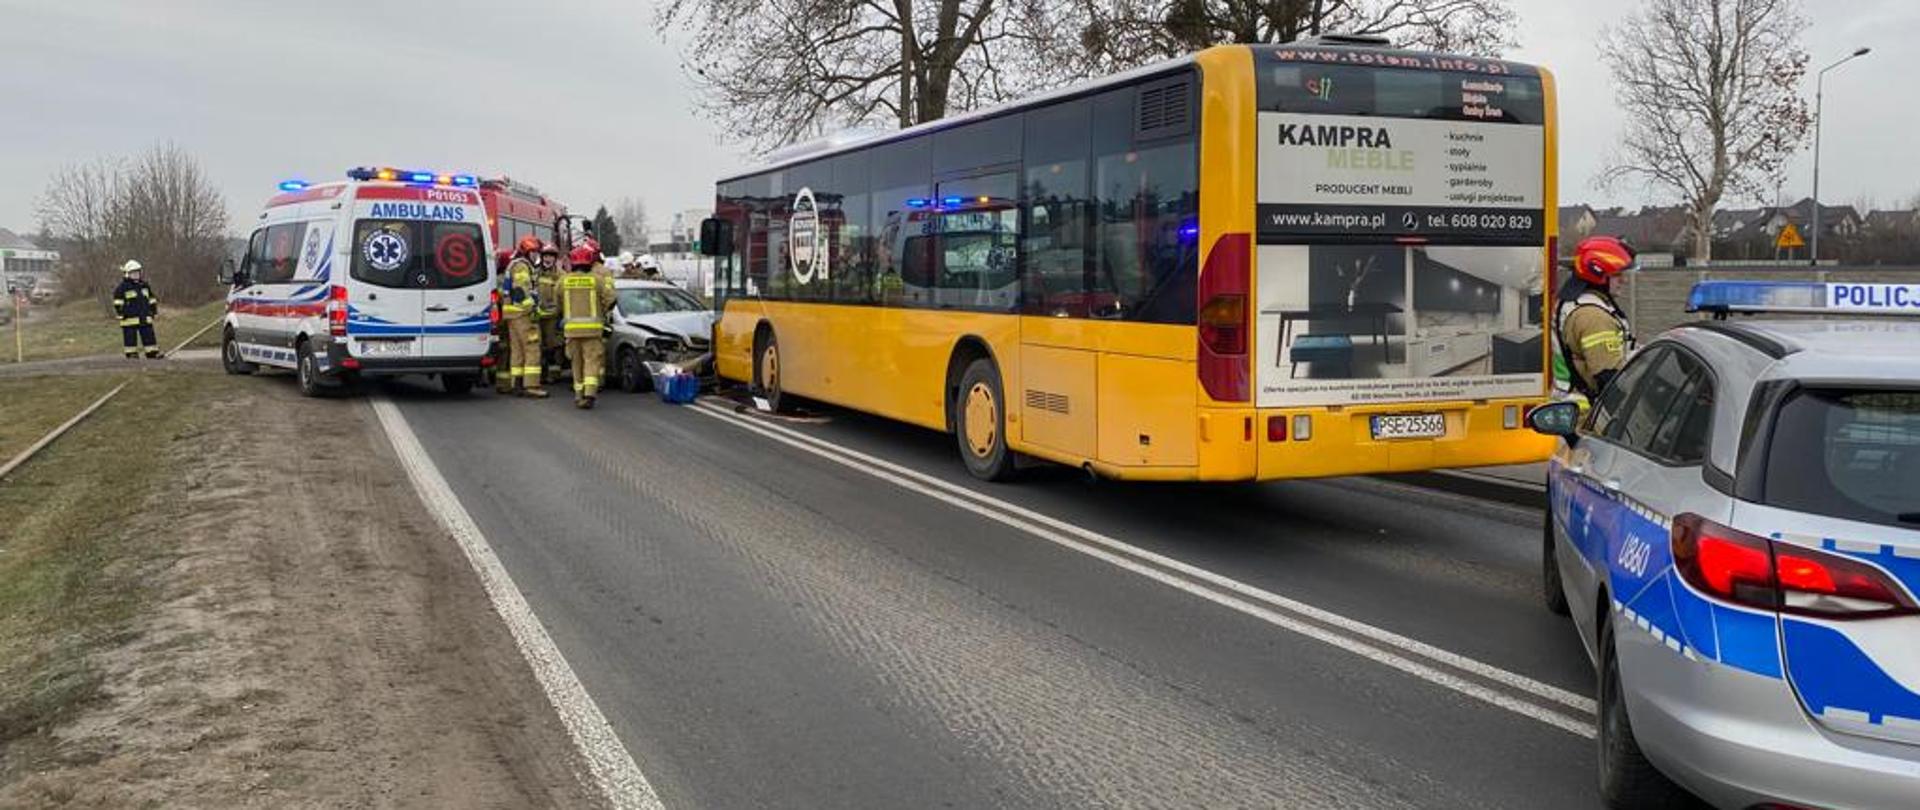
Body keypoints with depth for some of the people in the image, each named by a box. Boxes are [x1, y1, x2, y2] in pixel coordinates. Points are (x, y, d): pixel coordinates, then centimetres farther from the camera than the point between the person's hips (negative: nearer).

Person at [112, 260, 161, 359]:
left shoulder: (145, 286, 14)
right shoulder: (123, 287, -5)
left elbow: (151, 299, 21)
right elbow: (118, 301, -6)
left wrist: (154, 311, 18)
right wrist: (120, 313, -11)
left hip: (145, 319, 5)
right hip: (130, 318, -5)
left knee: (149, 336, 5)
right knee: (130, 337, 0)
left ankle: (152, 353, 8)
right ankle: (131, 354, 5)